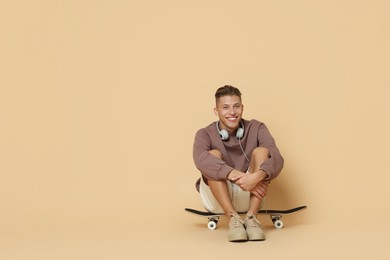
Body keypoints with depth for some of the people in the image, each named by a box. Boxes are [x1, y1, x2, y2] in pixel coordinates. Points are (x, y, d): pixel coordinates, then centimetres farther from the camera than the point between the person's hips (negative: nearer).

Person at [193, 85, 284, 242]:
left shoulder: (256, 128, -4)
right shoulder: (205, 134, -8)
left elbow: (276, 158, -21)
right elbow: (201, 159, -32)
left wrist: (257, 176, -43)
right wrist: (237, 176, -45)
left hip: (250, 196, 1)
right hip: (217, 199, -1)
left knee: (261, 151, -21)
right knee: (213, 155, -26)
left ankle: (251, 217, -27)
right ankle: (233, 219, -32)